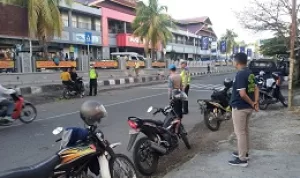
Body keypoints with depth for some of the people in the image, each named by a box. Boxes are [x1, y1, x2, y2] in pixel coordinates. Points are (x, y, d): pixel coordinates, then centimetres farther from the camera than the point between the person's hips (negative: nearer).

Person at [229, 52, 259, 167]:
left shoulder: (240, 74, -21)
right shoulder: (250, 73, 9)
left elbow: (242, 94, -27)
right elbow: (256, 88, 11)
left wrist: (252, 103, -13)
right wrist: (255, 102, 1)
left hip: (239, 107, -10)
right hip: (248, 107, 10)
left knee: (240, 132, -2)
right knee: (245, 130, 21)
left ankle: (242, 159, 5)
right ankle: (244, 152, 35)